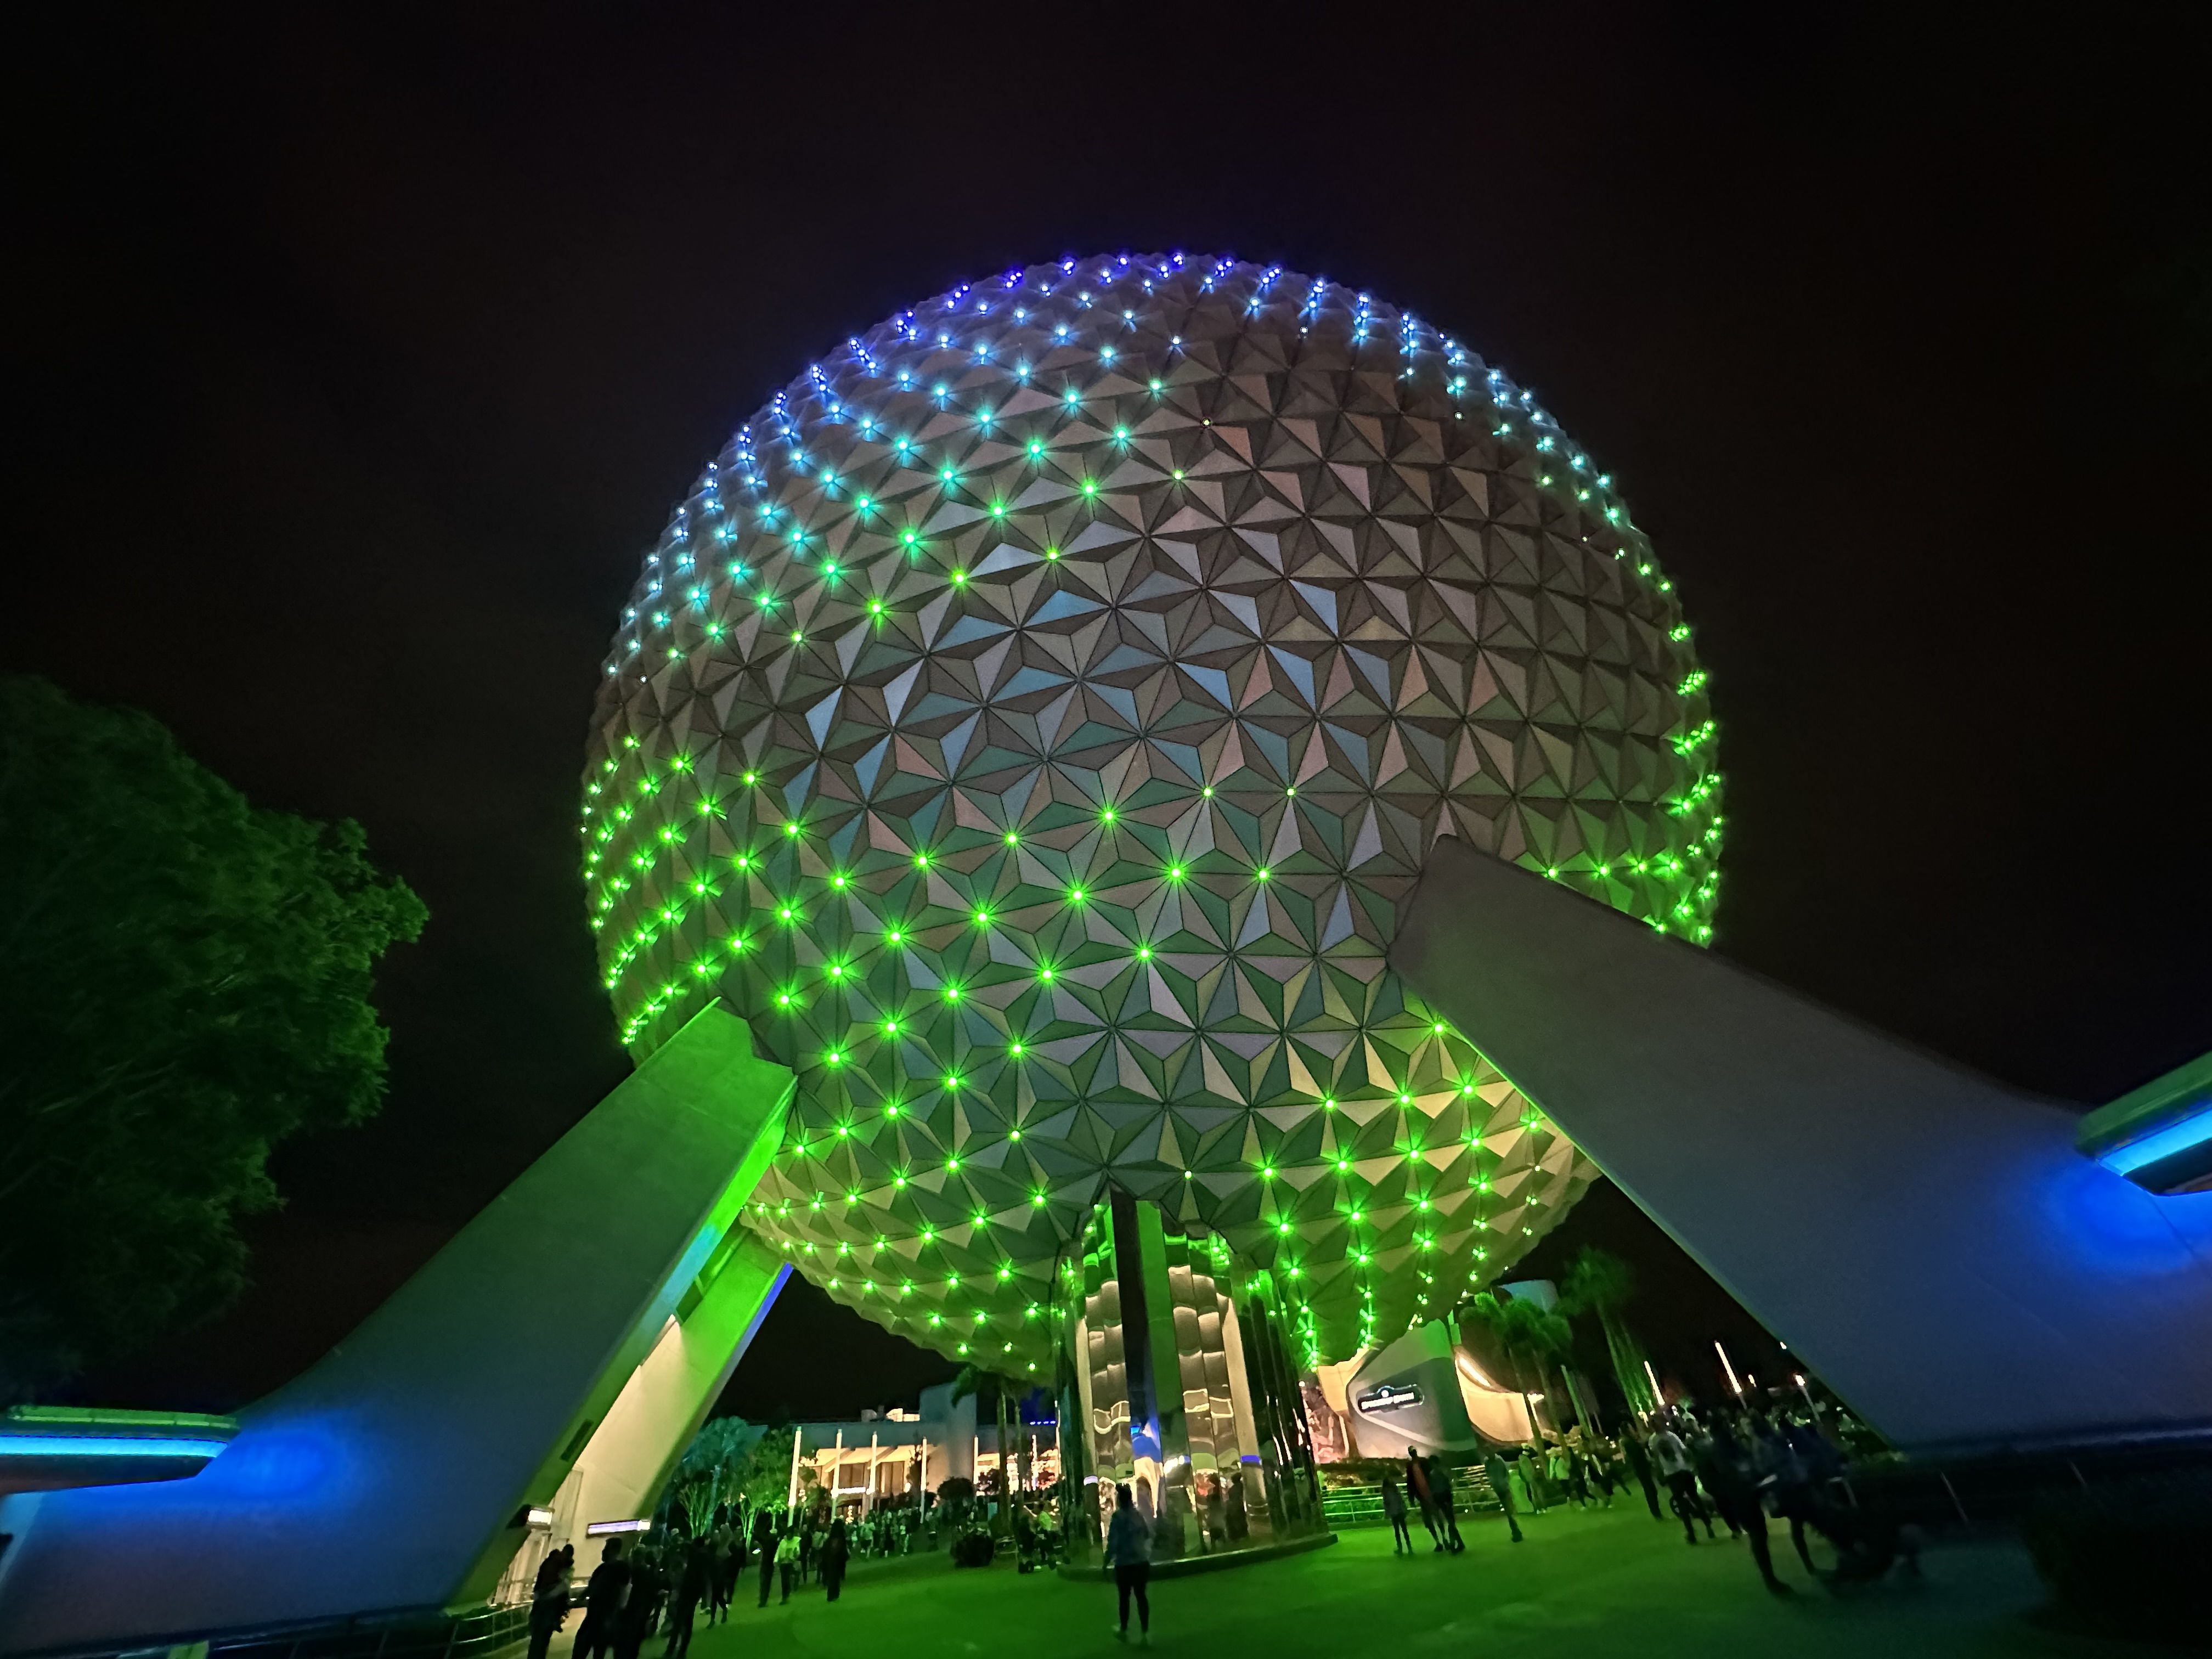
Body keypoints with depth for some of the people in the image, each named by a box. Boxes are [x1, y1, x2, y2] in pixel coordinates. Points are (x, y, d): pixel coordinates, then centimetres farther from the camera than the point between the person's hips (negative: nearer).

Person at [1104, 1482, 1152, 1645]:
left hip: (1125, 1564, -4)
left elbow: (1112, 1541, -17)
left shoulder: (1118, 1516, -14)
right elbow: (1148, 1535, 16)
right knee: (1141, 1596, 10)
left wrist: (1107, 1561, -8)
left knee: (1124, 1597, 12)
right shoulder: (1138, 1515, 3)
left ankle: (1123, 1631, 28)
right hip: (1142, 1562, 4)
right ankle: (1144, 1634, 7)